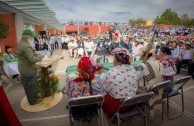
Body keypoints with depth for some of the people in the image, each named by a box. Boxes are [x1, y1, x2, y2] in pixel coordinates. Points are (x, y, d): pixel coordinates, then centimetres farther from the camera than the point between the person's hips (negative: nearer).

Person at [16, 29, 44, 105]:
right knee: (32, 86, 8)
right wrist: (40, 57, -15)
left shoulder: (21, 43, 7)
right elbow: (32, 59, -30)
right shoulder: (26, 46, -27)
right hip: (28, 70, -10)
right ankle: (33, 100, 25)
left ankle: (31, 98, 42)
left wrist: (35, 54, 6)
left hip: (24, 69, 10)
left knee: (28, 86, 24)